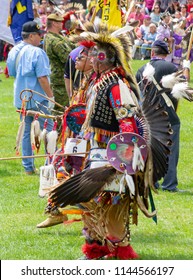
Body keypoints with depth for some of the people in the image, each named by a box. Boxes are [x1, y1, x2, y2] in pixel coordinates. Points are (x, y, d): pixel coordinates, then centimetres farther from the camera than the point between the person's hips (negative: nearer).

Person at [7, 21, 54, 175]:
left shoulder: (13, 51, 7)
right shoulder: (37, 53, -17)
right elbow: (42, 78, -20)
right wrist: (50, 96, -15)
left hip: (21, 98, 7)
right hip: (38, 98, -7)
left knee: (26, 132, 12)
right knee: (48, 129, 1)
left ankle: (28, 167, 15)